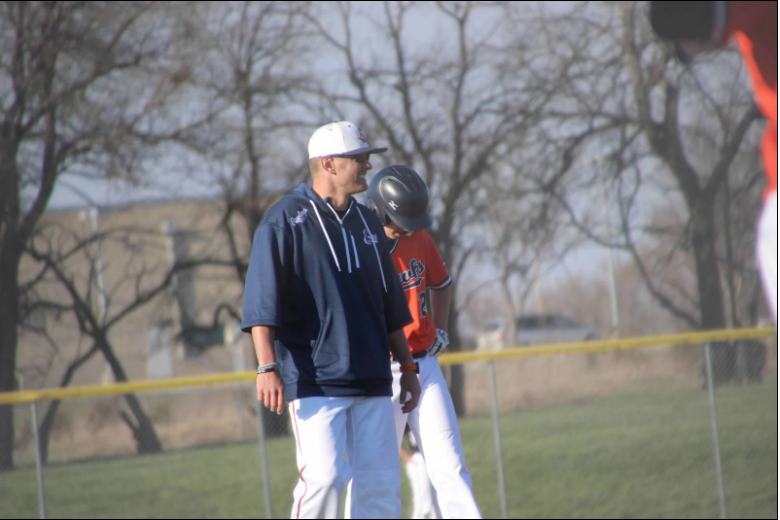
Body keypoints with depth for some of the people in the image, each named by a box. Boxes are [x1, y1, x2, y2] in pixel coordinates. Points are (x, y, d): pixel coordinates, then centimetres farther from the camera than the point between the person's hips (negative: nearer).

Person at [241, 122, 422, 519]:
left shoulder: (367, 223, 16)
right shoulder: (286, 220, -5)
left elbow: (390, 308, 22)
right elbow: (262, 302, -11)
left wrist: (407, 368, 19)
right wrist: (267, 367, -20)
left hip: (371, 381, 6)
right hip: (314, 381, -6)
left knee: (382, 483, 3)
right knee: (324, 476, -15)